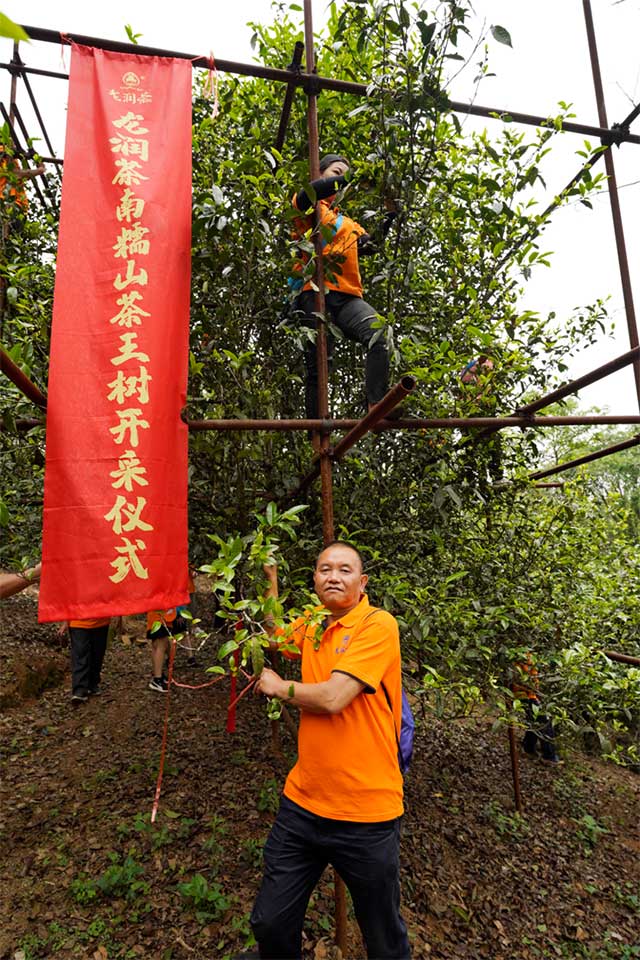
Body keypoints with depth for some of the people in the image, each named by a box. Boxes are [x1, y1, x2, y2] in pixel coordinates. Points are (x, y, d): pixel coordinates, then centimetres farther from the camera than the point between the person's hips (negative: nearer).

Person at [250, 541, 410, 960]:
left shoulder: (378, 624, -18)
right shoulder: (311, 625, 4)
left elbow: (332, 698, -25)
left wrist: (278, 686, -7)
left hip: (367, 814, -5)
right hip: (303, 802, 6)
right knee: (270, 925, 19)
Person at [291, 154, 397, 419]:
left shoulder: (348, 223, 32)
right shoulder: (310, 209, 15)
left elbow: (370, 245, 16)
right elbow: (306, 195, -10)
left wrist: (389, 216, 3)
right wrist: (347, 178, -19)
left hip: (347, 297, 5)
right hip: (315, 294, -4)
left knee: (380, 334, -24)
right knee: (317, 367, -6)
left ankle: (376, 406, -31)